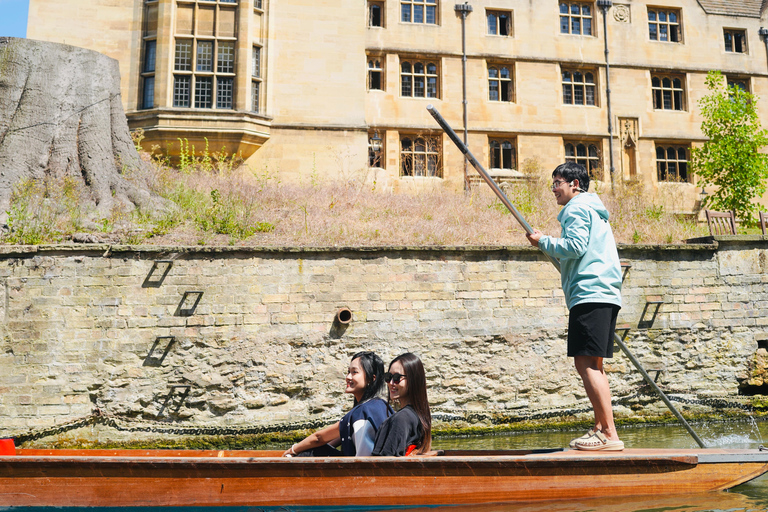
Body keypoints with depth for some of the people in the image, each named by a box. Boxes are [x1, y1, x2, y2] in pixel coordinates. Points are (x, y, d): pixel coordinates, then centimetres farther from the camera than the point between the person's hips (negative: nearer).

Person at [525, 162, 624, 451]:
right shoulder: (594, 210, 29)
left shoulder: (577, 208, -3)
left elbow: (575, 246, -16)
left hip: (589, 295, -11)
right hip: (606, 295, 11)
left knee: (586, 363, -14)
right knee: (592, 365, 12)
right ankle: (600, 429, 13)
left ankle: (610, 435, -16)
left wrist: (543, 242, -3)